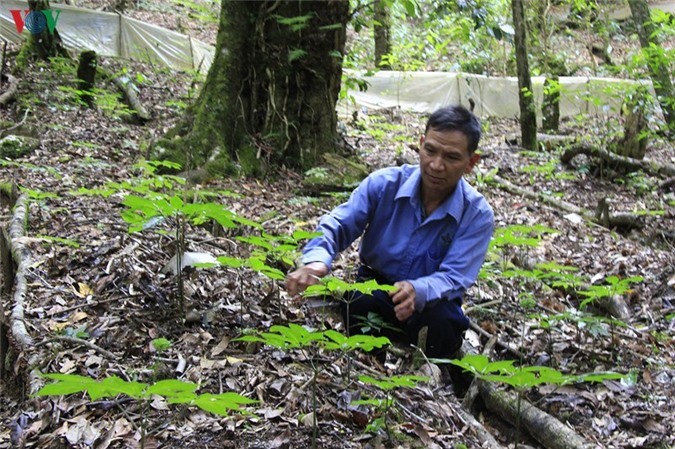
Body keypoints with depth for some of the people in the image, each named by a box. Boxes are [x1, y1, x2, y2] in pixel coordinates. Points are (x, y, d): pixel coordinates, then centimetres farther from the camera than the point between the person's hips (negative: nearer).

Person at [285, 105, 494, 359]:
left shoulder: (478, 216, -15)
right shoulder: (384, 184, -12)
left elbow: (454, 278, -23)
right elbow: (336, 227, -14)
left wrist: (418, 291, -47)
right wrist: (316, 262, -39)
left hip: (431, 302, 0)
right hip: (374, 291, 1)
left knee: (440, 321, -35)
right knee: (359, 304, -35)